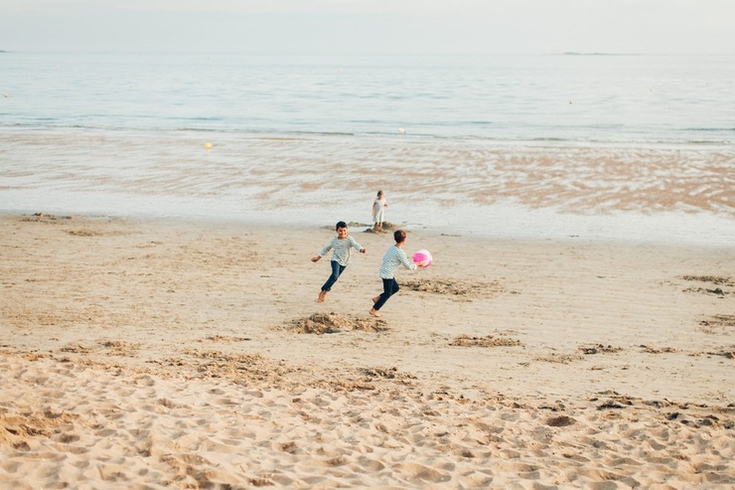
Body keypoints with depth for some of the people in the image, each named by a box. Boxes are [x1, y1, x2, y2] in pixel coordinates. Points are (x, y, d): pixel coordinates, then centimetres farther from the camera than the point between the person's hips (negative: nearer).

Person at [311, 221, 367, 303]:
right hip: (335, 260, -1)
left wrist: (361, 249, -54)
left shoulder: (349, 239, -12)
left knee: (334, 277, 9)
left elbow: (355, 244, -32)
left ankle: (324, 292, 26)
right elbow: (326, 248, 12)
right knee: (335, 275, -25)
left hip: (344, 262, 1)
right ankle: (323, 291, -12)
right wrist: (318, 257, 16)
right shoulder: (334, 240, -2)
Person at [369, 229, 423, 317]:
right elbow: (407, 265, -12)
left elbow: (384, 258, 19)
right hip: (388, 274, -9)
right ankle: (374, 309, 6)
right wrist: (416, 266, 2)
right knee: (388, 293, 2)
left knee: (396, 287, 20)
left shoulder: (391, 248, 9)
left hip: (384, 271, 9)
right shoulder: (400, 252, -17)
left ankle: (377, 298, 20)